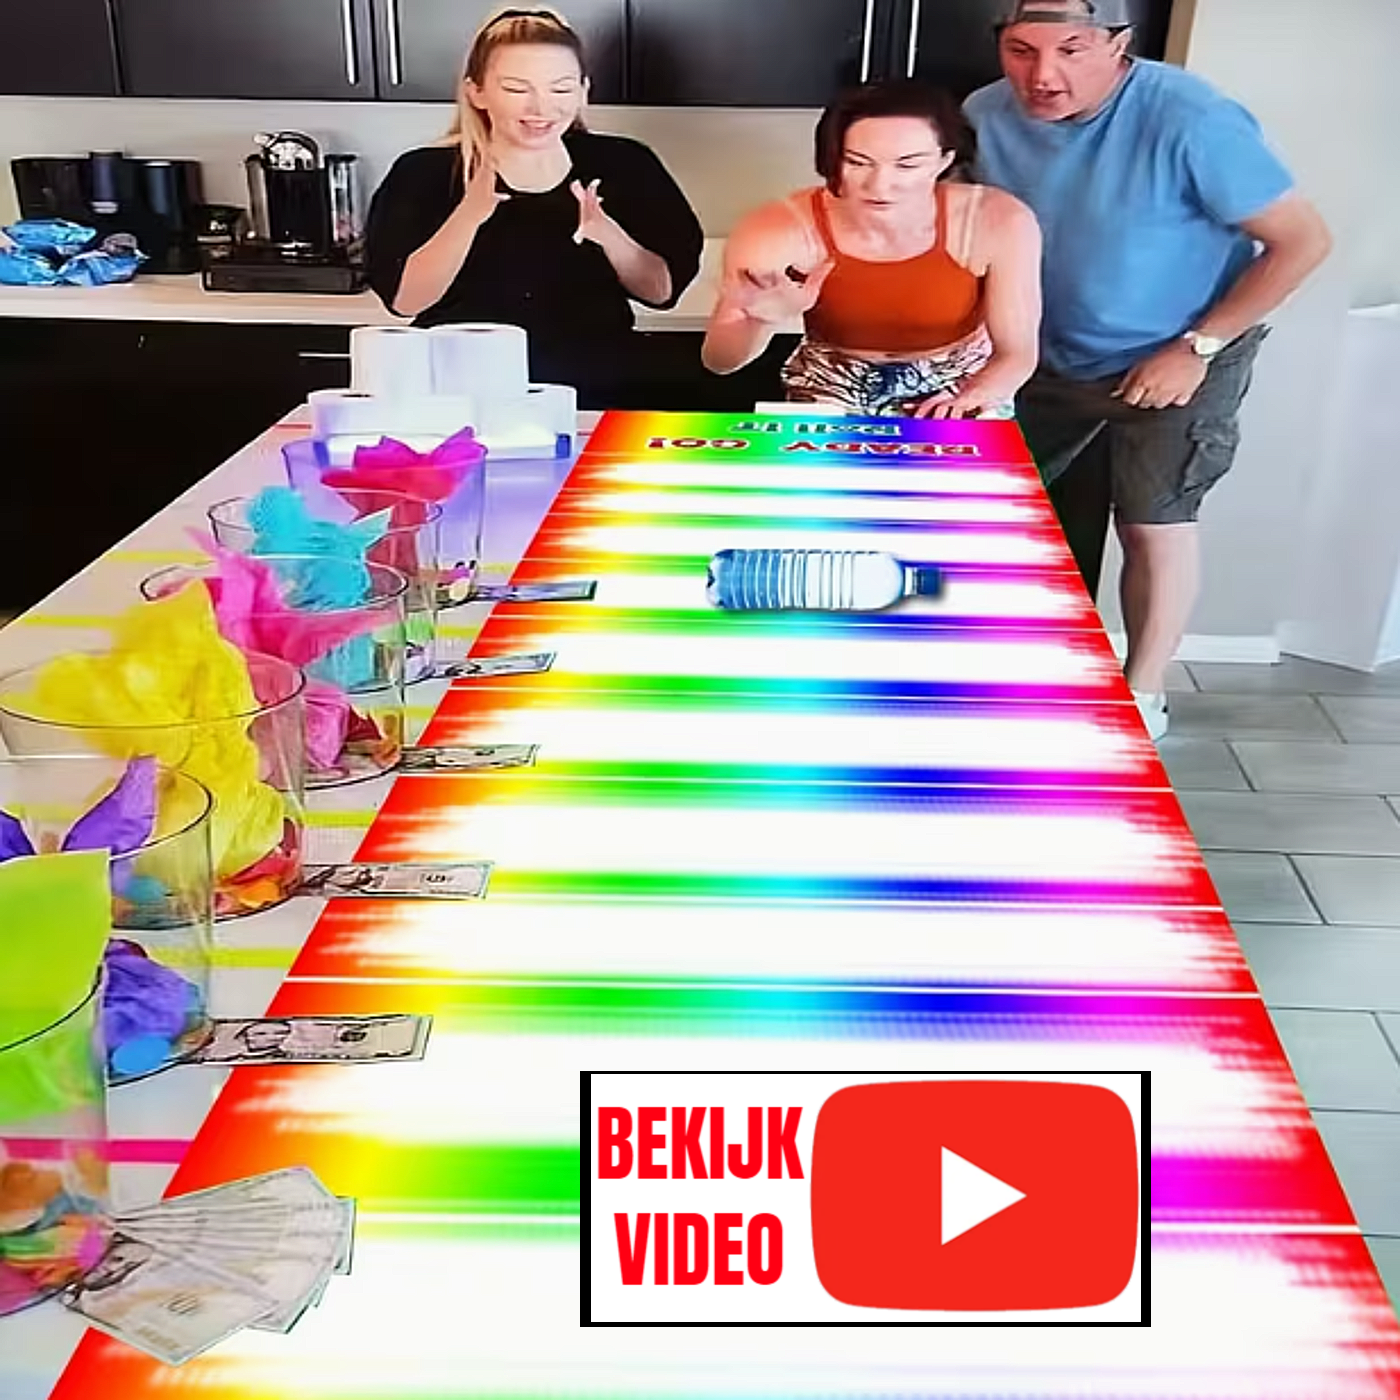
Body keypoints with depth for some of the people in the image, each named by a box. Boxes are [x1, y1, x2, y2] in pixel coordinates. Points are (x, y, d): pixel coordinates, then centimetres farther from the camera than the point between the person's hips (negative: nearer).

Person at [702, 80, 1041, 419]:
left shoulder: (999, 224, -23)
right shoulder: (777, 231, -24)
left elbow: (1016, 354, -12)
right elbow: (719, 361, -19)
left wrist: (970, 402, -30)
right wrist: (762, 321, -40)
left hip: (961, 390, 2)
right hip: (832, 398, -2)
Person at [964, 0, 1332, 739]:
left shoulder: (1190, 121, -28)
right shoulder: (986, 117, -15)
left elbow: (1302, 240, -22)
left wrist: (1194, 349, -22)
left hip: (1177, 360, -5)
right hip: (1052, 360, 5)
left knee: (1154, 526, 0)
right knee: (1047, 524, 14)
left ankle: (1143, 695, 19)